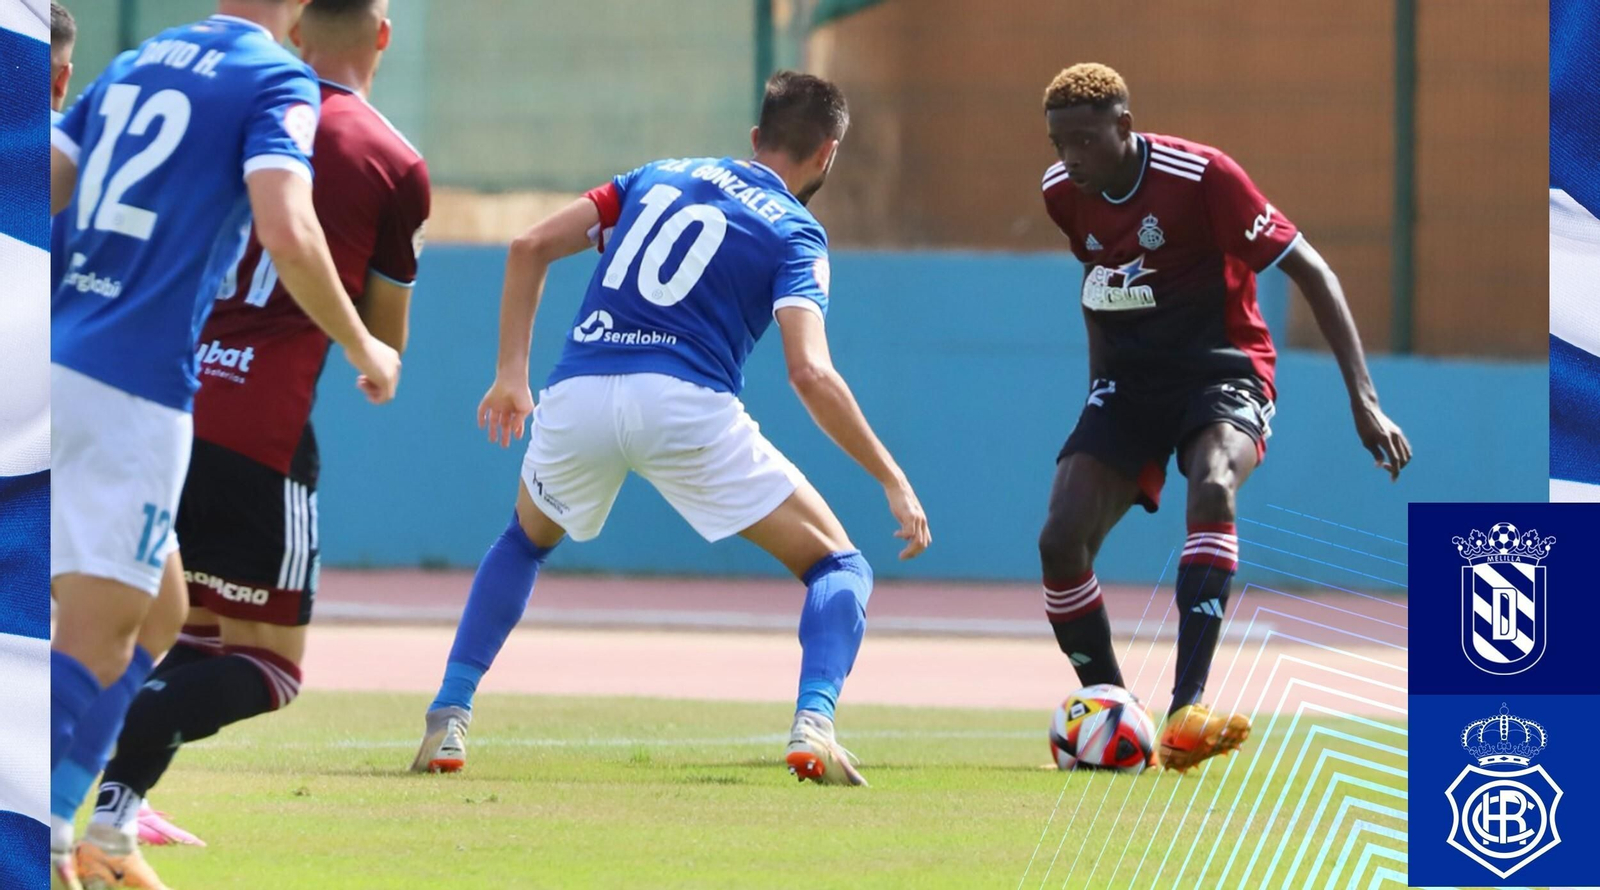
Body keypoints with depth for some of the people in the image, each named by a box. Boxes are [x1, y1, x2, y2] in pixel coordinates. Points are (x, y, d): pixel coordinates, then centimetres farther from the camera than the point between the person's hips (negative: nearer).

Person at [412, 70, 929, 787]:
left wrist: (511, 370, 21)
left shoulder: (660, 176, 23)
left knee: (526, 540, 34)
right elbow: (810, 373, -7)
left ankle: (448, 719, 20)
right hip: (687, 405, -4)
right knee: (837, 566, 9)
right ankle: (813, 725, -17)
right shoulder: (796, 233, 9)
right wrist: (893, 481, -5)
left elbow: (531, 248, 15)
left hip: (578, 395, 4)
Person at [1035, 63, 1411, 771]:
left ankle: (1186, 713, -46)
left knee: (1213, 491, -36)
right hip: (1126, 381, 6)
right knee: (1061, 540, -13)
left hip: (1221, 372, -5)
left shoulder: (1202, 177, -20)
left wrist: (1362, 396, -23)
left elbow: (1311, 273, -17)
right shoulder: (1063, 192, -2)